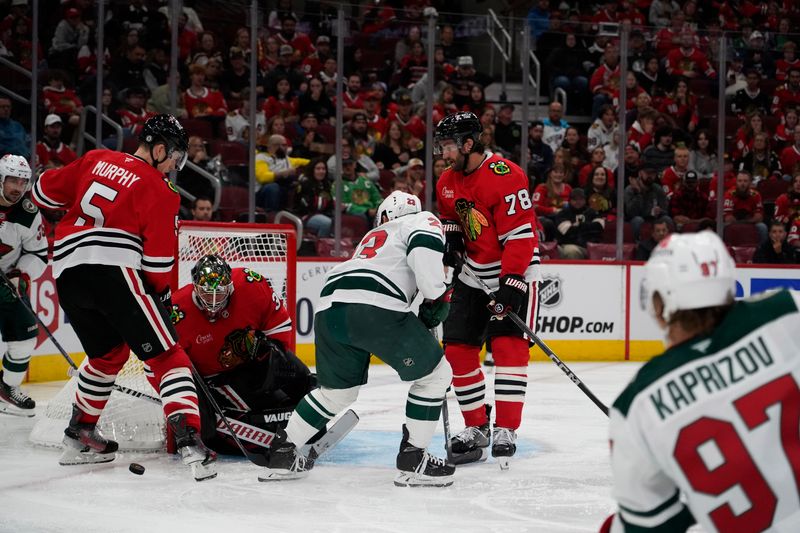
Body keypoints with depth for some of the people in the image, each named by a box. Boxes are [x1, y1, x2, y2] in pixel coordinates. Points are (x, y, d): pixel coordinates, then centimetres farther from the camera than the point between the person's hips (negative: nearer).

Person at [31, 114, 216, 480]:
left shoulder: (95, 161, 16)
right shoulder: (159, 191, 1)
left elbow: (46, 189, 23)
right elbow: (159, 256, -4)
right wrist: (162, 293, 12)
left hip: (65, 270, 7)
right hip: (113, 269, -7)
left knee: (107, 353, 28)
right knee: (165, 355, -5)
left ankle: (79, 436, 33)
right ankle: (190, 443, -19)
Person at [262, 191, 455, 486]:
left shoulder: (373, 236, 40)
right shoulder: (424, 221, 20)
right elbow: (424, 248, -4)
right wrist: (436, 296, 3)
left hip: (329, 307, 7)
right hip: (374, 307, -7)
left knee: (338, 390, 26)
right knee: (435, 373, 9)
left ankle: (282, 452, 29)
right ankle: (413, 460, 6)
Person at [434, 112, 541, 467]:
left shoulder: (505, 177, -22)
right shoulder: (447, 182, 3)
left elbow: (520, 234, -25)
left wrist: (512, 282, -28)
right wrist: (450, 242, 1)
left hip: (516, 269, -7)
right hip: (473, 273, 8)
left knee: (508, 344, -18)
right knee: (457, 349, 3)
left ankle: (505, 431, -16)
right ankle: (475, 428, 14)